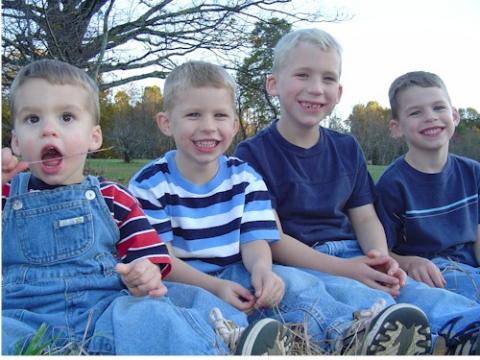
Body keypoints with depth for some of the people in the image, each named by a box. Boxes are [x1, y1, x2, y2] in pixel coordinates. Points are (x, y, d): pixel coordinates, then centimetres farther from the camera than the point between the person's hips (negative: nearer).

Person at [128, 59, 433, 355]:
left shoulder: (245, 178, 6)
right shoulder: (149, 185, -3)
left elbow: (254, 240, -3)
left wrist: (261, 268, -29)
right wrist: (215, 287, -24)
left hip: (237, 277, 3)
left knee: (290, 280, -24)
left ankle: (348, 334, -48)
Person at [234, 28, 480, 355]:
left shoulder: (347, 148, 16)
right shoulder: (253, 153, -3)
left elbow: (365, 217, 13)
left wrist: (382, 258, -11)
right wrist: (342, 268, -19)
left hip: (352, 256, 5)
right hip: (297, 264, -4)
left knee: (408, 287, -25)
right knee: (362, 297, -33)